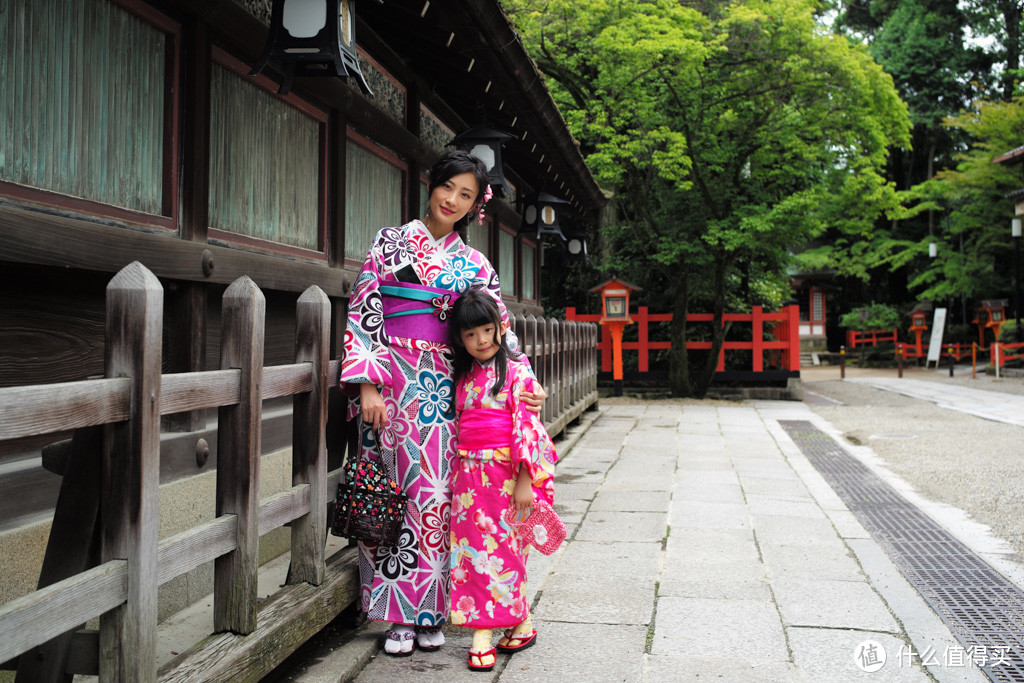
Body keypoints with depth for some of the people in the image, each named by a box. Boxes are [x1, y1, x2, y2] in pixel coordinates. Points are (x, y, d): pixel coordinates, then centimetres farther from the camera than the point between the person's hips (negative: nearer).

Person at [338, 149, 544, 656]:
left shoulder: (475, 266, 13)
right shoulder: (390, 242, 6)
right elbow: (363, 313, -1)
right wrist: (367, 384, -10)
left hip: (442, 387, 2)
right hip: (391, 382, -2)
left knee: (434, 493, -4)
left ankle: (426, 612, 9)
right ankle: (397, 614, 9)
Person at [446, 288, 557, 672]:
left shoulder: (517, 374, -6)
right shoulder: (463, 377, 12)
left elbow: (527, 427, -10)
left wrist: (525, 481, -14)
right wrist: (457, 474, 15)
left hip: (506, 477, -5)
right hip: (469, 477, 5)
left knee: (504, 551, -1)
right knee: (471, 550, 4)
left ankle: (521, 624, 17)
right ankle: (481, 635, 11)